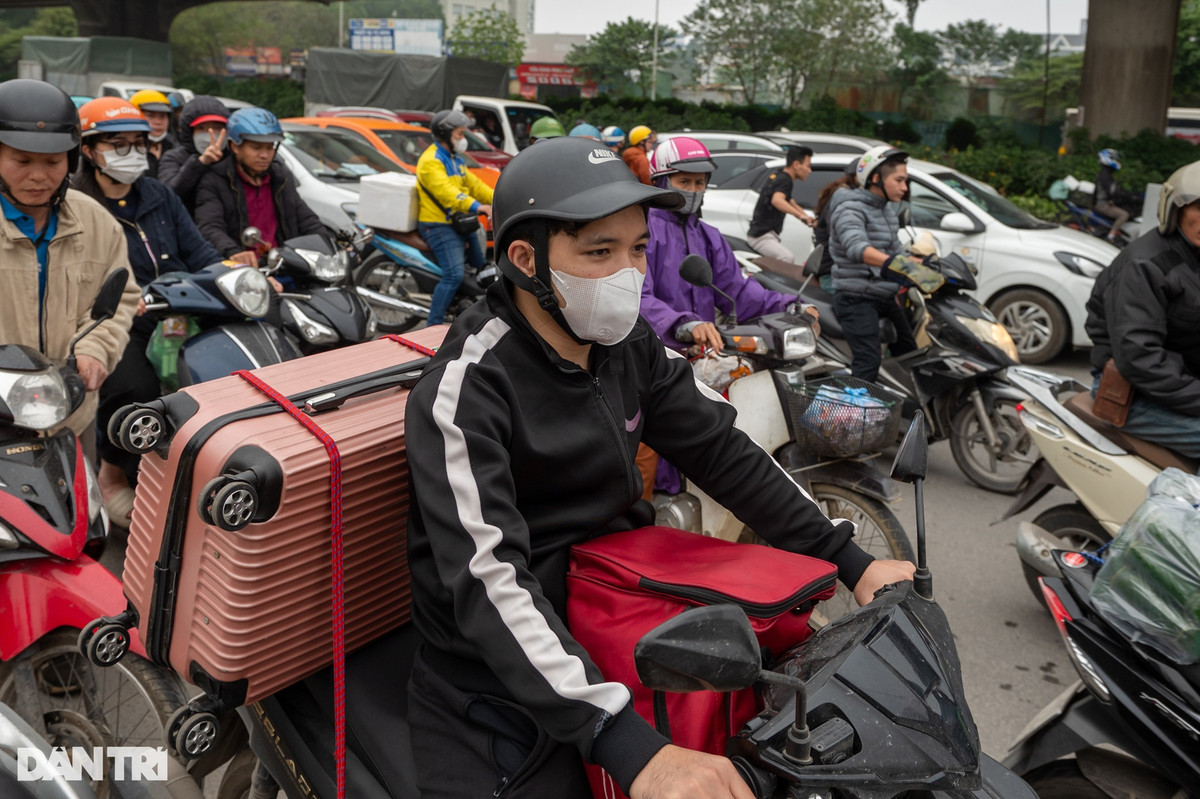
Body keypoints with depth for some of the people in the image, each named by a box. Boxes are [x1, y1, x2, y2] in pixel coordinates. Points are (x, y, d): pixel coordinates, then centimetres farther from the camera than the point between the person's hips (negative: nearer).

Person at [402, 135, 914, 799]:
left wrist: (850, 562, 0)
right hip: (500, 675, -6)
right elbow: (486, 578, -32)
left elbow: (721, 451, 6)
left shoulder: (629, 345, 0)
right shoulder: (467, 387, -22)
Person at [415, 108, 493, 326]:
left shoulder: (455, 159, 19)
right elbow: (446, 192, -29)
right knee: (454, 275, -23)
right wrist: (478, 207, -41)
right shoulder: (431, 161, -14)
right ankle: (433, 325, -19)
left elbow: (473, 184, 19)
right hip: (439, 225, -10)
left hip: (462, 223, 10)